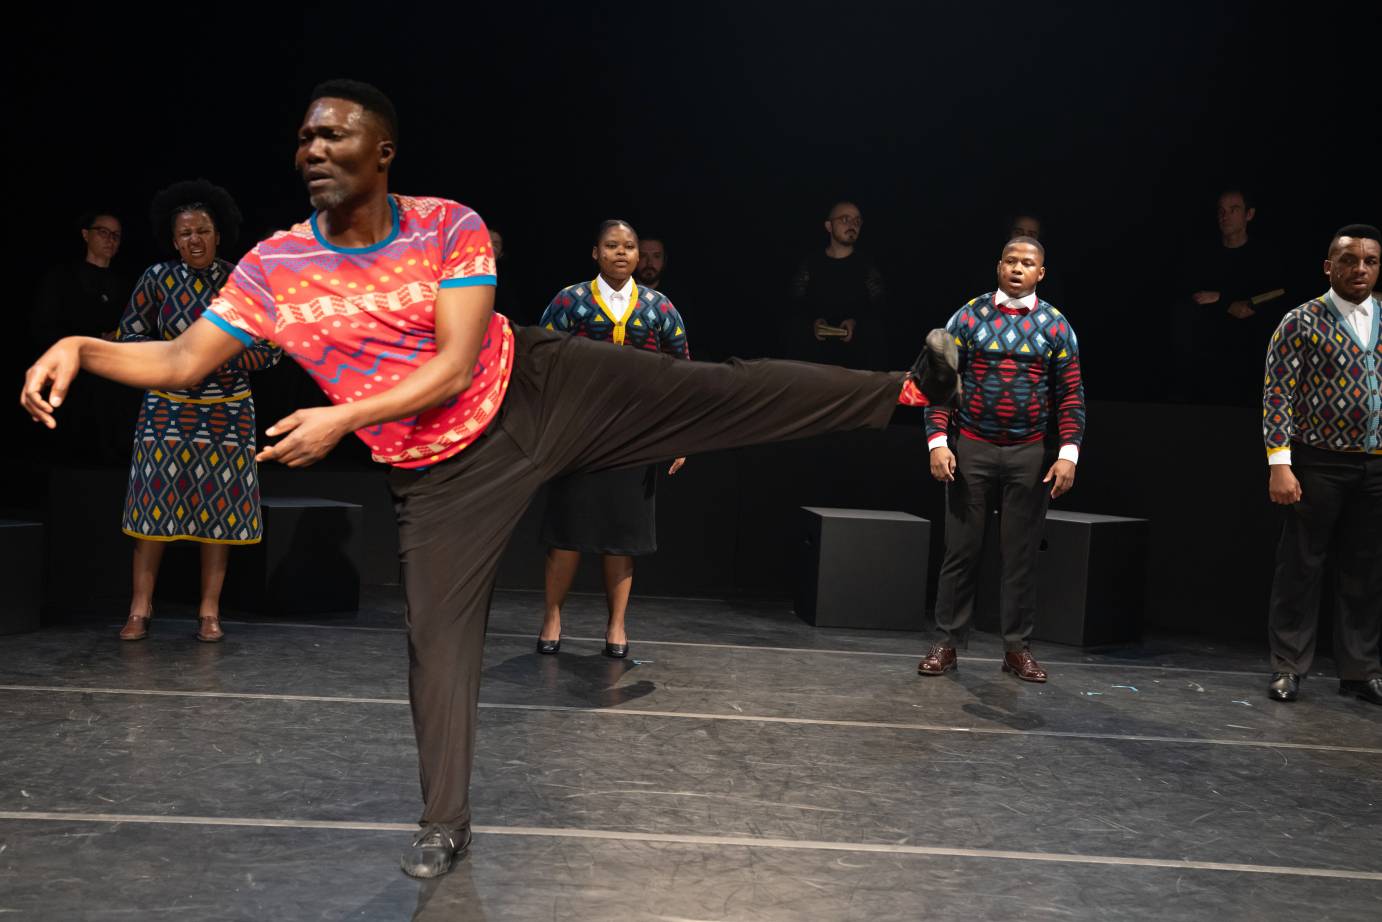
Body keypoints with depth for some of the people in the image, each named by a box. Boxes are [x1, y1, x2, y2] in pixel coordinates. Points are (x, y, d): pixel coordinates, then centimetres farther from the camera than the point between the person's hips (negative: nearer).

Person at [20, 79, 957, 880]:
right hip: (444, 473, 1)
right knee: (440, 640, 3)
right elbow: (183, 361, -1)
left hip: (544, 391, -1)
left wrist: (341, 418, -28)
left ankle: (902, 387, 9)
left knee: (717, 391, -3)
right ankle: (446, 825, 19)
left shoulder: (453, 230, -15)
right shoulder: (273, 267, -8)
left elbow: (455, 368, -20)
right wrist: (80, 347, -17)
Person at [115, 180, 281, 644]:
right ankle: (141, 607, 8)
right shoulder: (157, 278, -2)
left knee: (219, 506, 1)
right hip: (166, 407, 0)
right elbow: (129, 334, 5)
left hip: (226, 410, 0)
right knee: (154, 500, -1)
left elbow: (271, 348, 1)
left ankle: (209, 611, 10)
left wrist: (223, 357, -15)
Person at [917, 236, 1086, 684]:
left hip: (1029, 454, 1)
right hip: (970, 449, -1)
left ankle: (1017, 647, 14)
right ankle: (948, 643, 12)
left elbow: (1071, 394, 4)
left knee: (1022, 554, 5)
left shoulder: (1056, 326, 4)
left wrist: (1068, 453, -6)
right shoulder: (969, 316, 2)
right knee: (961, 549, 3)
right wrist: (938, 441, -8)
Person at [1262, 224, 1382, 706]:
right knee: (1301, 566, 3)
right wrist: (1279, 464, -15)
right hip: (1319, 462, -4)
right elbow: (1277, 396, -7)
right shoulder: (1301, 322, -3)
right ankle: (1288, 666, 12)